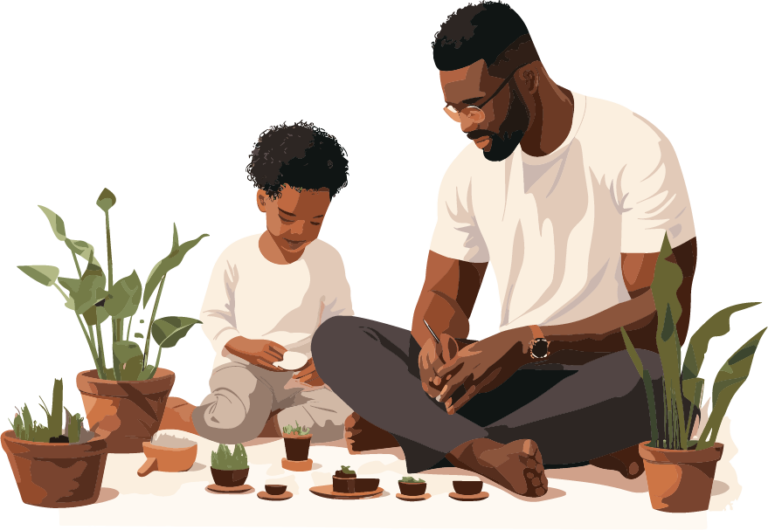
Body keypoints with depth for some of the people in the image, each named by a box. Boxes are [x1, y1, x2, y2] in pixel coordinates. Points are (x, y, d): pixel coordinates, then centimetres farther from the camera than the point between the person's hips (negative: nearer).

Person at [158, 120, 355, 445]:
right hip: (241, 366, -3)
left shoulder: (328, 260, 5)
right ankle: (172, 414, -5)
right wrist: (243, 346, -15)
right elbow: (212, 317, 6)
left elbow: (340, 321, 10)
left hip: (303, 375, 3)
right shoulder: (237, 257, 0)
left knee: (338, 418, -31)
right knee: (234, 418, -39)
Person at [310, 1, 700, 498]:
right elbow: (443, 295, 11)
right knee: (336, 339, -13)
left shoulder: (636, 149, -11)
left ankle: (412, 431, -26)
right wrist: (437, 339, -16)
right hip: (510, 380, 5)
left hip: (607, 379, -4)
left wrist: (529, 343, -28)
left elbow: (666, 315, -17)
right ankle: (488, 452, -36)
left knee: (649, 380, -42)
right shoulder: (469, 169, 7)